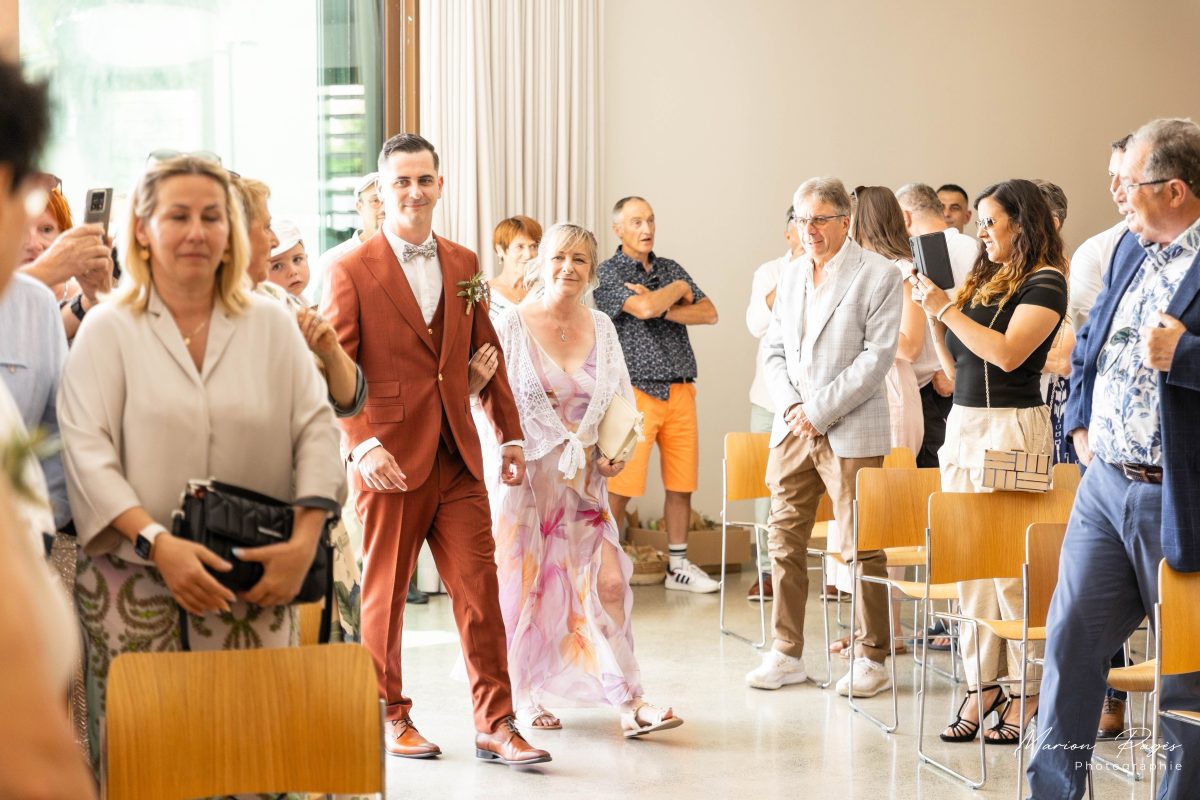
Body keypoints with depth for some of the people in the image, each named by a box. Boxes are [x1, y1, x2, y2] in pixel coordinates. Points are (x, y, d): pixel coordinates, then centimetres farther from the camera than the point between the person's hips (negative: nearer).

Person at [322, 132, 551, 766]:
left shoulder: (463, 265, 11)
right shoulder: (352, 271, -3)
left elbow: (487, 355, 17)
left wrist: (510, 434, 14)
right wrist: (363, 446, -19)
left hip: (458, 458, 4)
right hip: (390, 461, -4)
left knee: (479, 589, 0)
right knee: (384, 592, 8)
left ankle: (495, 725, 6)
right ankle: (390, 717, 24)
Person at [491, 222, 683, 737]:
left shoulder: (602, 328, 7)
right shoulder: (513, 325, -5)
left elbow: (621, 400, 14)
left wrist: (618, 452, -1)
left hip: (584, 482, 3)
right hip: (526, 477, -3)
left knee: (608, 582, -6)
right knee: (524, 585, 4)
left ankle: (628, 703, -4)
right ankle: (525, 698, 20)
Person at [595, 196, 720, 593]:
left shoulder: (671, 269, 16)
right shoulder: (608, 273, -2)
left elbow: (709, 313, 4)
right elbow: (644, 308, -19)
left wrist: (664, 308, -10)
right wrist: (679, 290, -1)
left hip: (680, 392, 6)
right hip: (635, 391, -5)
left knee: (681, 484, 8)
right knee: (619, 488, -7)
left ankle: (678, 565, 19)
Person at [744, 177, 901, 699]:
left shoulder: (878, 275, -5)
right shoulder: (790, 278, 15)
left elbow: (877, 355, -11)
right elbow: (774, 352, 16)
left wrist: (820, 410, -14)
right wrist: (790, 406, -3)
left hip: (850, 433, -6)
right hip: (792, 430, 6)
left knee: (860, 548, -2)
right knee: (785, 542, 8)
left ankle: (872, 659, 9)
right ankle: (786, 654, 17)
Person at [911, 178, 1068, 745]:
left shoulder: (1044, 283, -6)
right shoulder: (982, 282, 16)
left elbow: (1008, 353, -20)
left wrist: (947, 308, -15)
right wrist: (932, 312, 6)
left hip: (1011, 427, -8)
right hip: (962, 424, 8)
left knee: (1012, 566, -6)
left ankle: (1028, 693, 3)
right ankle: (981, 685, 13)